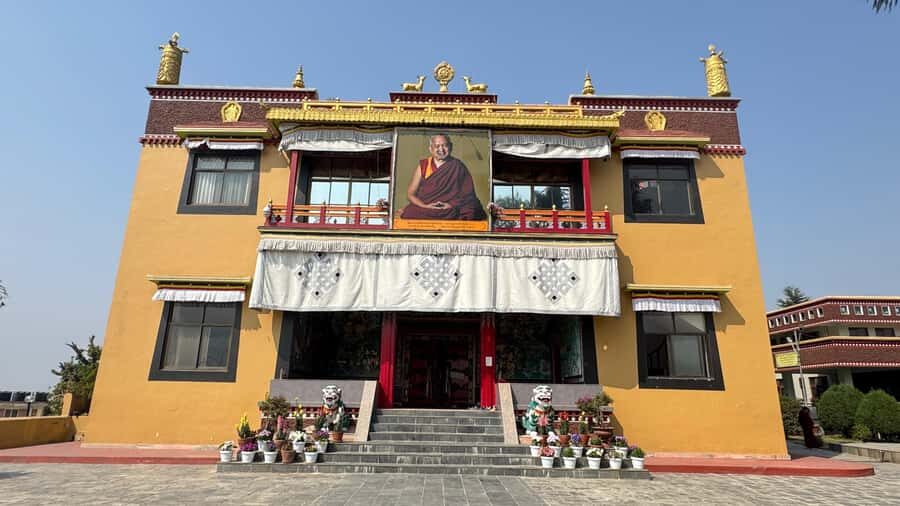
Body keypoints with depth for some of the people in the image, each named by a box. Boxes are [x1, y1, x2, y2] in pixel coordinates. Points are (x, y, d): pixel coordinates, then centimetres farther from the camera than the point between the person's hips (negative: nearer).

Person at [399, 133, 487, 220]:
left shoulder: (458, 167, 4)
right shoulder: (422, 166, 8)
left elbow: (467, 195, 2)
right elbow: (410, 194, 7)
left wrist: (452, 204, -16)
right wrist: (426, 206, -11)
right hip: (424, 210, 3)